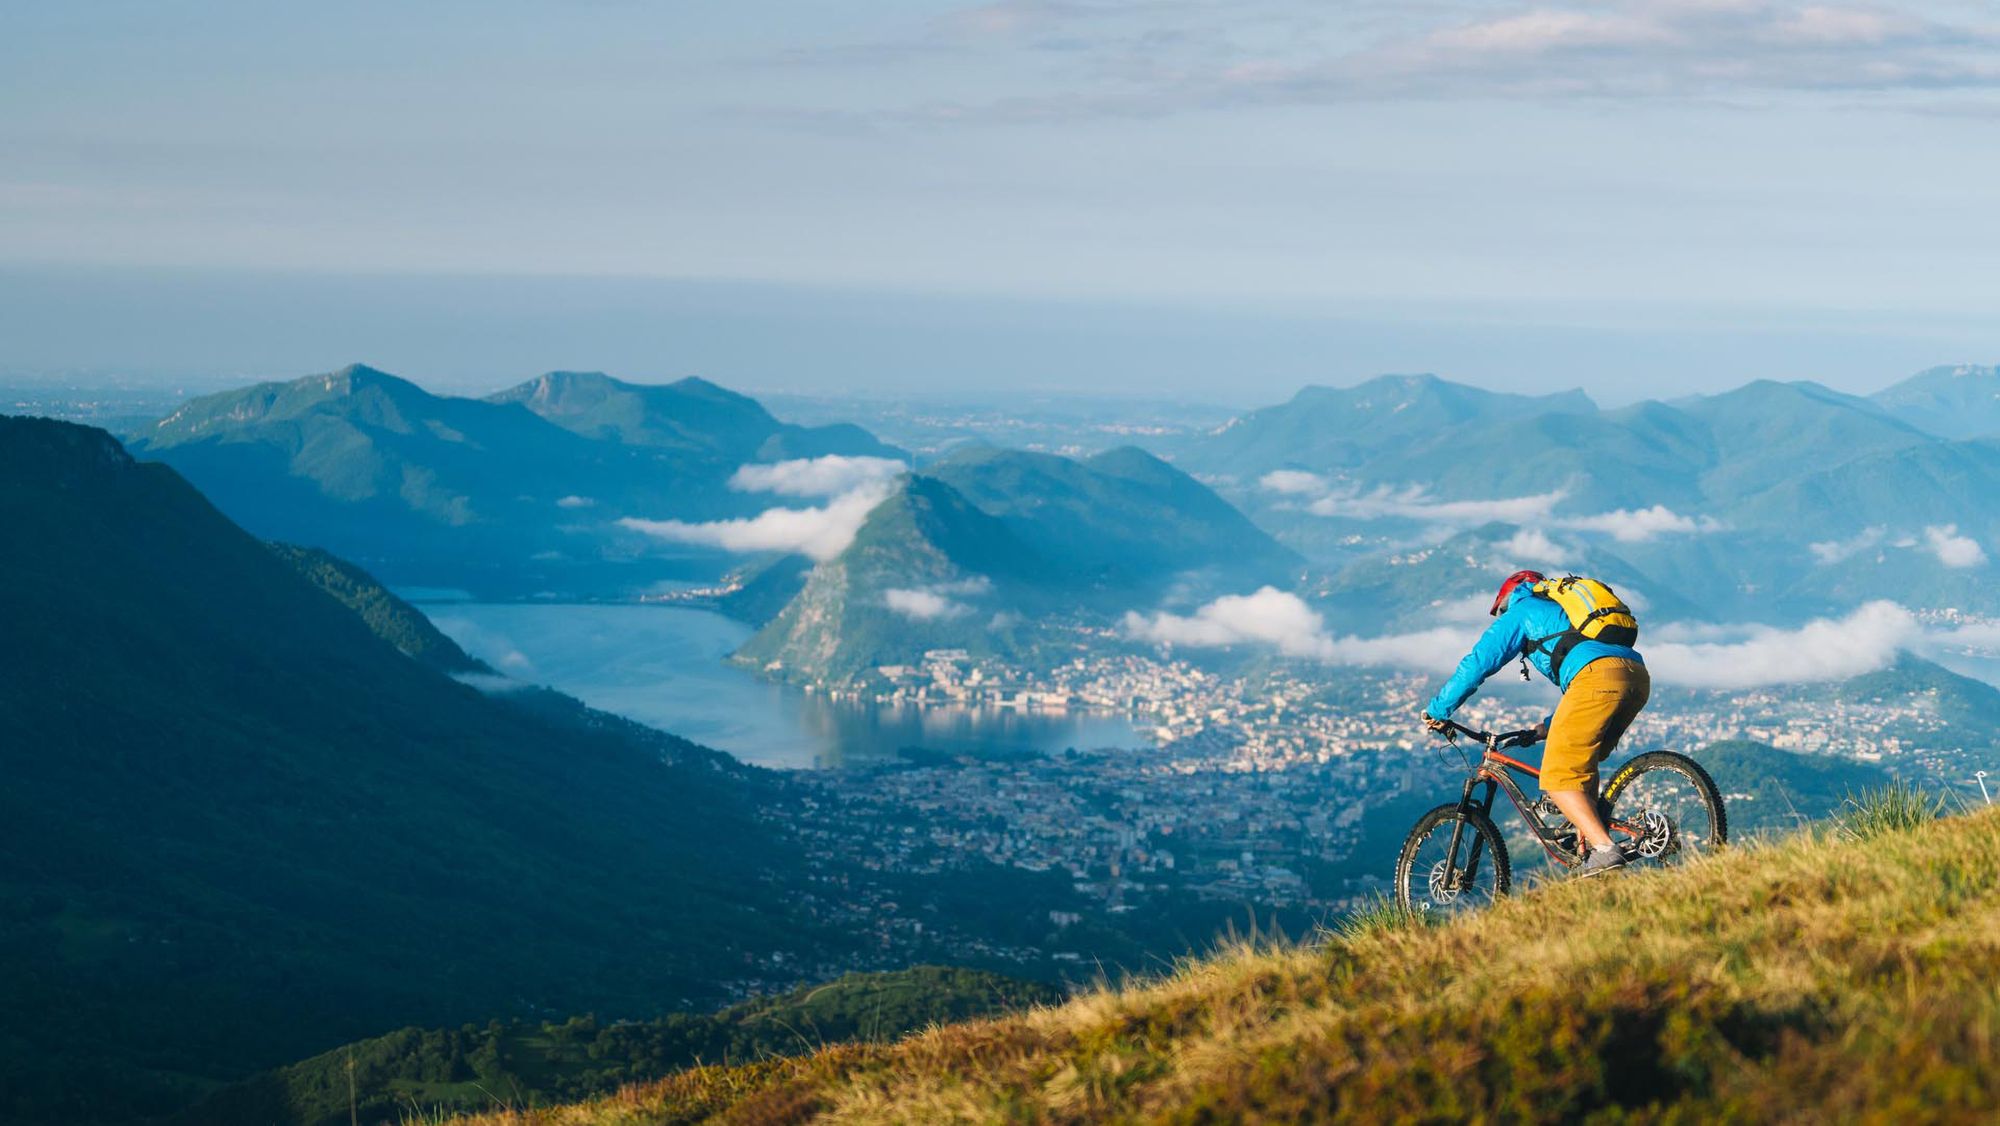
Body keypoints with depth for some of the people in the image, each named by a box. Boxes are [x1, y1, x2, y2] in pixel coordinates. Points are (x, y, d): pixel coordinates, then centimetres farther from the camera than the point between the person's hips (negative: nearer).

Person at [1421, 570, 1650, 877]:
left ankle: (1605, 851, -19)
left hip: (1598, 676, -8)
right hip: (1638, 676, 8)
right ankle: (1588, 845, 13)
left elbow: (1476, 664, 17)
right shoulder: (1563, 611, 42)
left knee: (1558, 778, -5)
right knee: (1582, 764, 24)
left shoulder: (1521, 612, 22)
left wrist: (1437, 710, 26)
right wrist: (1550, 725, 50)